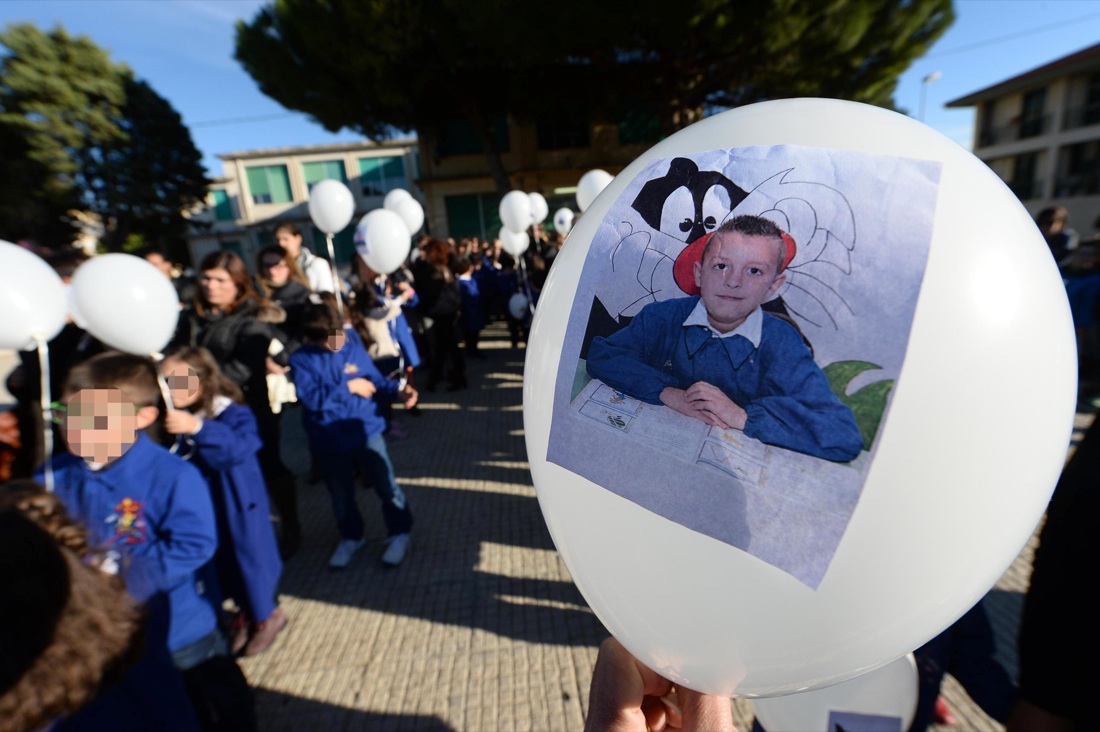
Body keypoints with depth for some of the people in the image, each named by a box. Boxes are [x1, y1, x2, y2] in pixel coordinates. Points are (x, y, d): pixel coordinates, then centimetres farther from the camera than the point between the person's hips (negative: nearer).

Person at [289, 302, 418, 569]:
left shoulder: (353, 344, -5)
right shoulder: (300, 360, -10)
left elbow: (374, 379, -1)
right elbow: (311, 399, -21)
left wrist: (398, 391, -18)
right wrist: (348, 387, -21)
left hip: (366, 432, 0)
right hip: (329, 441, 0)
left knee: (386, 487, 8)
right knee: (341, 495, 20)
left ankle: (399, 534, 29)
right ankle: (350, 537, 44)